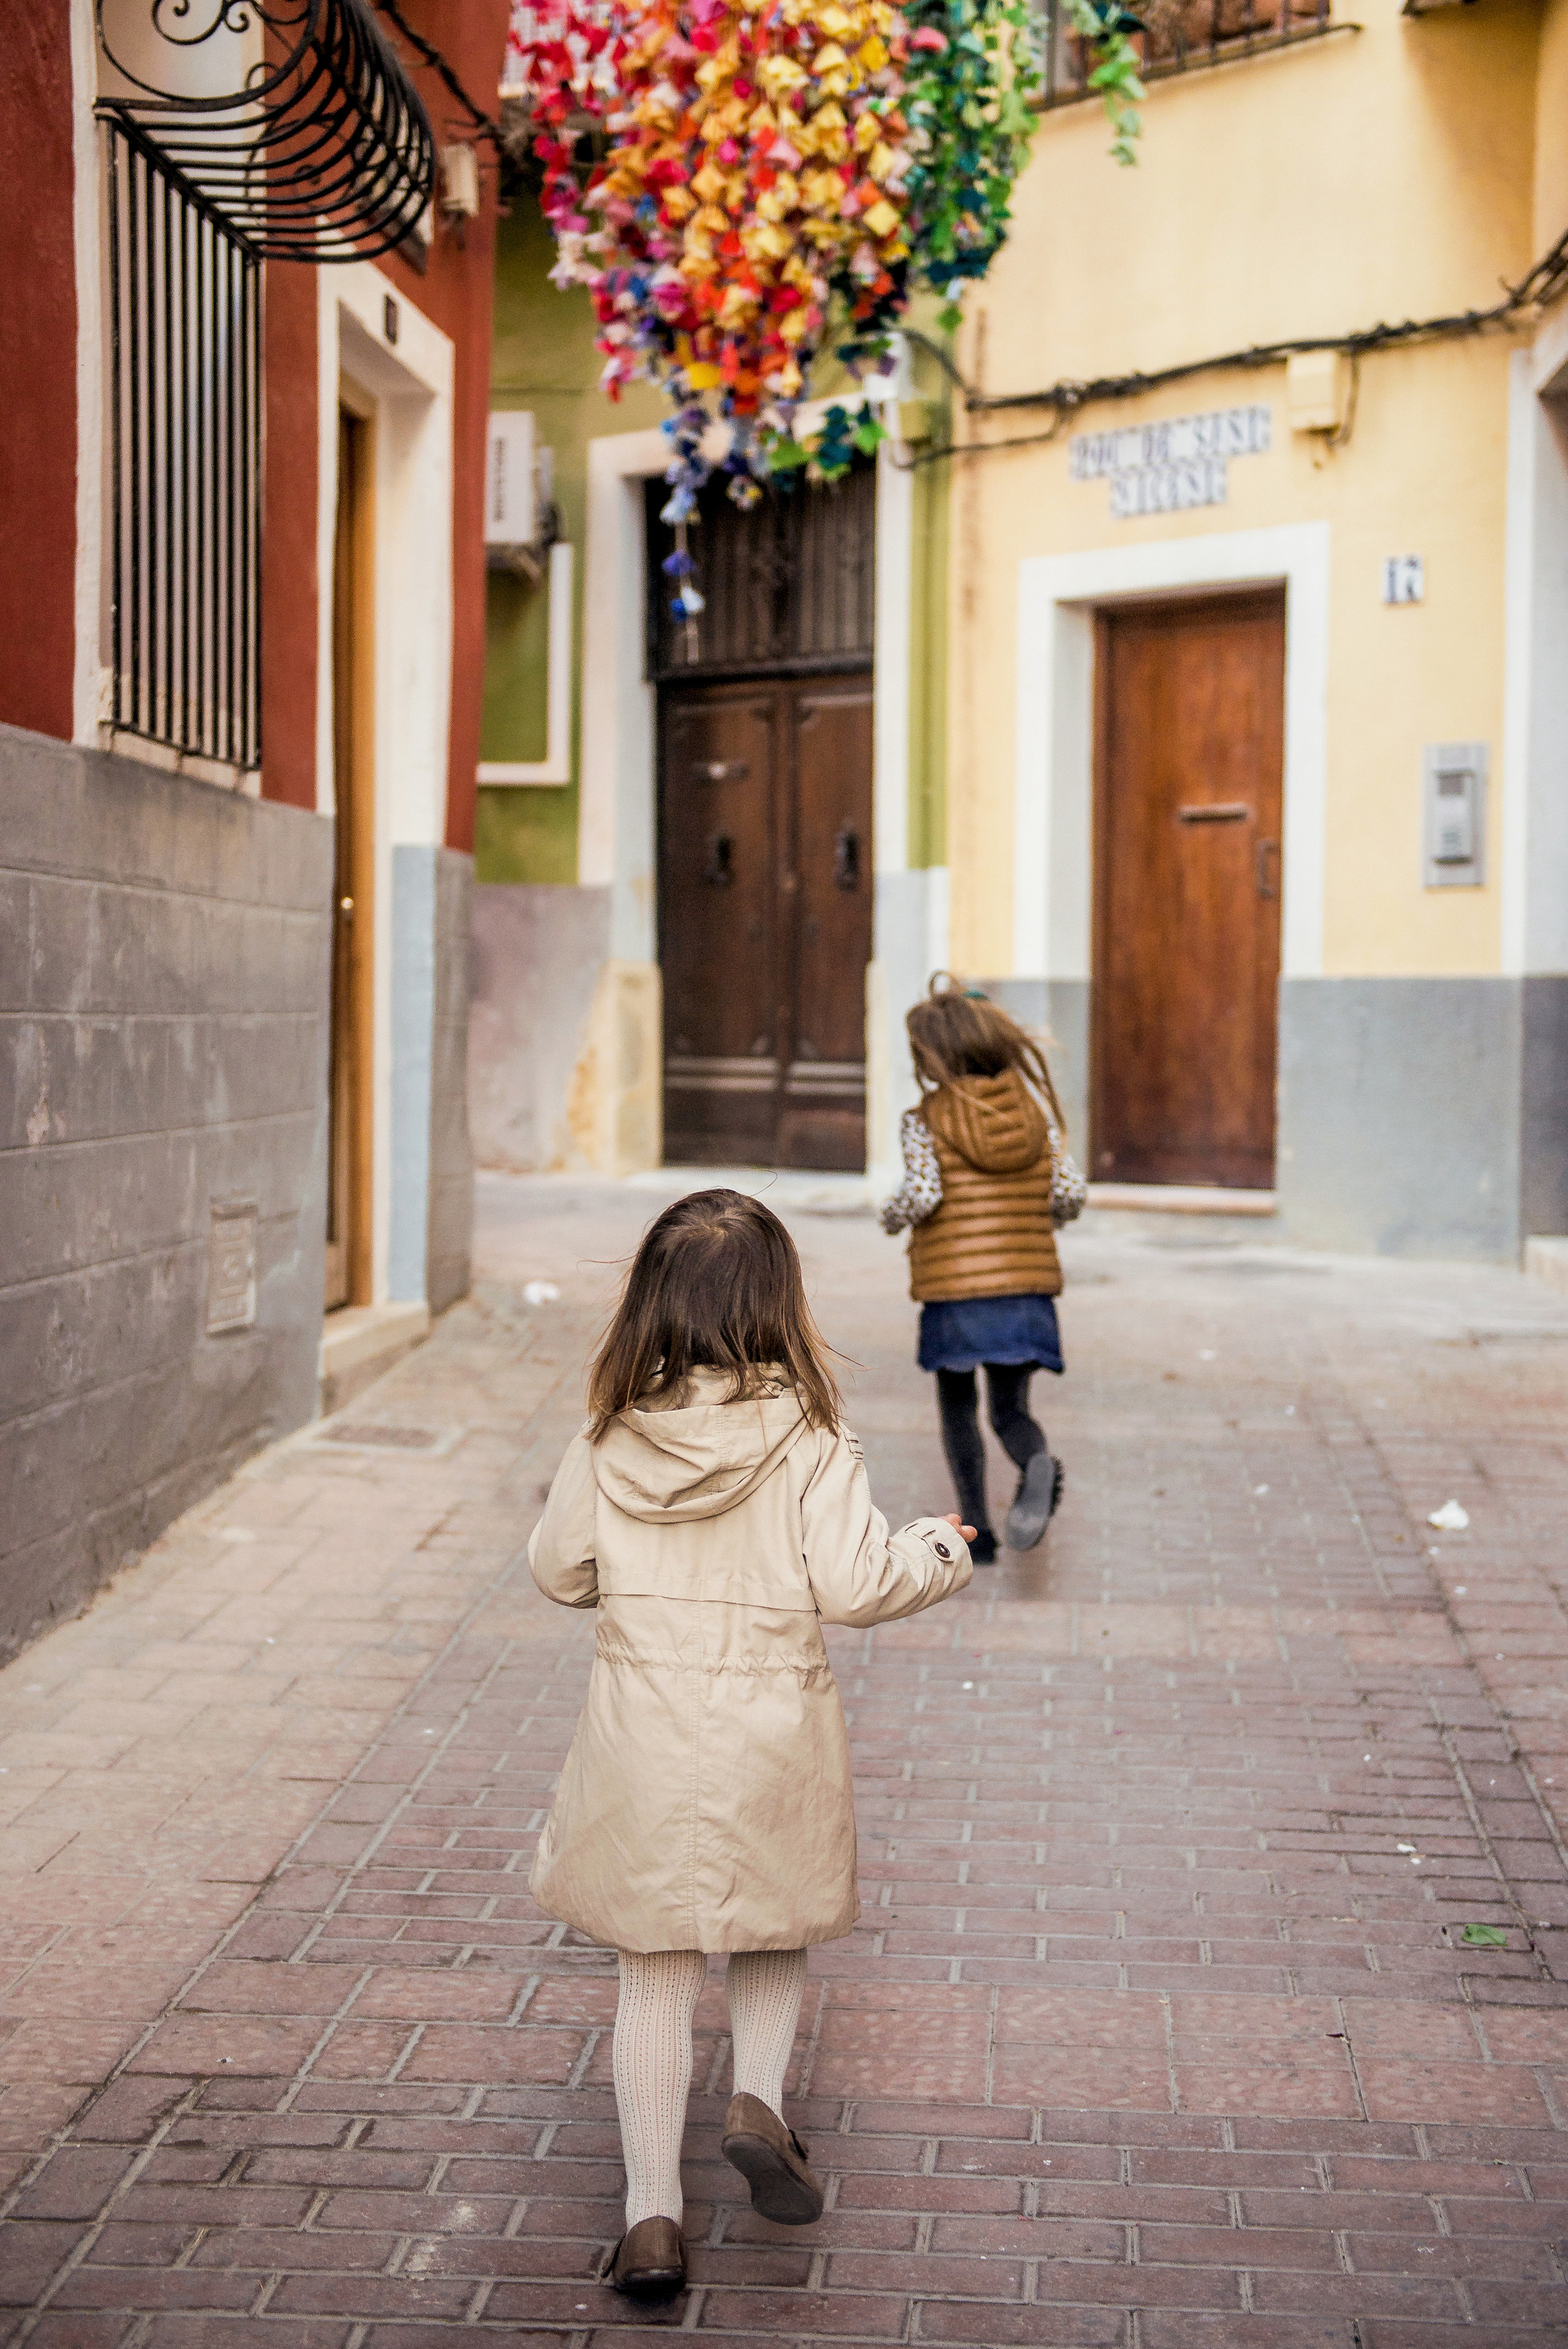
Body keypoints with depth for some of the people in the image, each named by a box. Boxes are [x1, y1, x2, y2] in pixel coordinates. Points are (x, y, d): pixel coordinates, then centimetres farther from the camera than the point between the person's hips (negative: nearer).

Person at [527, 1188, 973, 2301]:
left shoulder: (612, 1439, -5)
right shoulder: (809, 1438, -13)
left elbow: (559, 1569, 5)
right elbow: (852, 1584, -14)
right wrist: (937, 1551, 5)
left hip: (644, 1732, 1)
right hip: (773, 1732, -1)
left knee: (655, 1975, 9)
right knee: (777, 1933, 26)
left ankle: (653, 2216, 9)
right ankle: (760, 2101, 7)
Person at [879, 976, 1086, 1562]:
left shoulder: (926, 1121, -6)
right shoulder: (1034, 1110, 5)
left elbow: (922, 1194, -18)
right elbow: (1070, 1192, 0)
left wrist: (891, 1216, 3)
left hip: (954, 1287, -3)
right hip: (1028, 1287, 3)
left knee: (958, 1408, 16)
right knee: (1010, 1410, 10)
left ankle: (976, 1528, 13)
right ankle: (1039, 1465, -23)